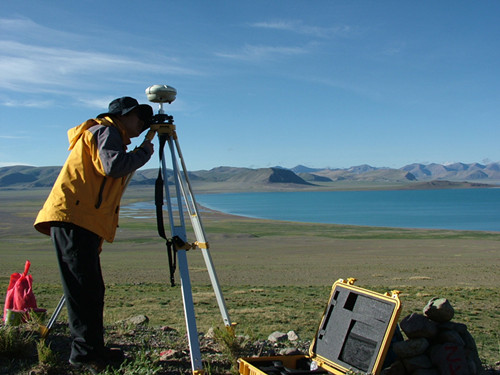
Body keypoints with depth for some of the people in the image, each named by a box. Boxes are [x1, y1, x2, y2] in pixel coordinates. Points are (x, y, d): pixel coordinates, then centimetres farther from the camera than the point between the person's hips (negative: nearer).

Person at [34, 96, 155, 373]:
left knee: (91, 290, 8)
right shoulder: (106, 131, 0)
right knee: (84, 288, -12)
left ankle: (92, 351, 12)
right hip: (72, 217, -10)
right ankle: (85, 351, -9)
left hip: (84, 222, 10)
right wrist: (144, 152, -4)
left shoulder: (112, 136, 30)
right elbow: (114, 166, -17)